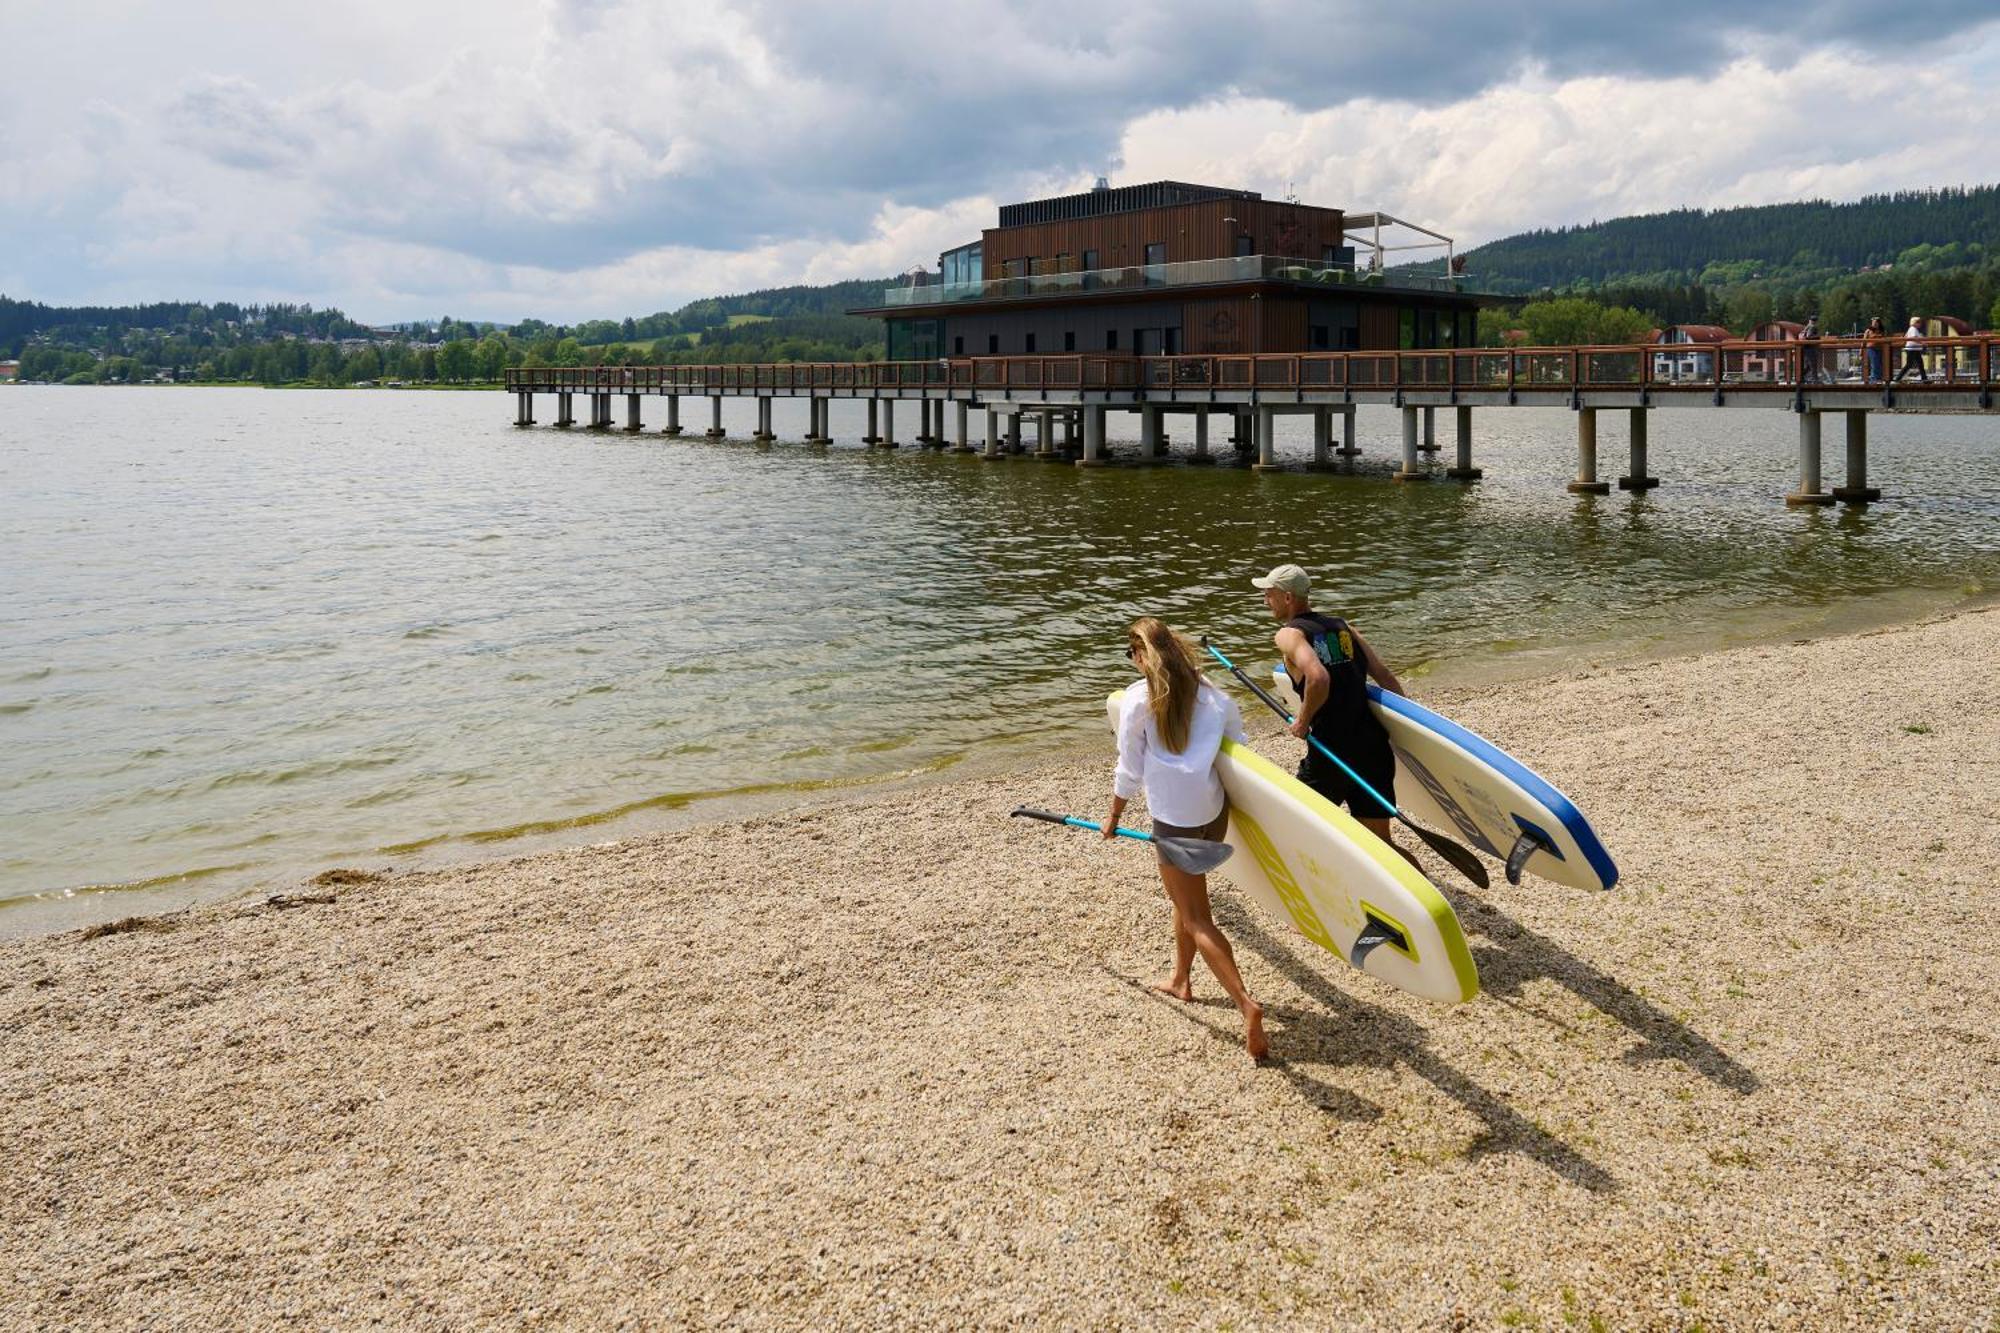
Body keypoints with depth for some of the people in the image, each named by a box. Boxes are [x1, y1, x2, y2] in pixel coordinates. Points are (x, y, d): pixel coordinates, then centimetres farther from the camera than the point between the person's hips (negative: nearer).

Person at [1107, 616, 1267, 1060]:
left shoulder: (1139, 697, -7)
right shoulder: (1208, 690, 7)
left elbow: (1130, 770, -4)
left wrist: (1113, 816, 11)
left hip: (1174, 818, -6)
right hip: (1213, 808, 6)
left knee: (1195, 917, -2)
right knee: (1188, 894, 27)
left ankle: (1246, 1004, -16)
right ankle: (1181, 979, 42)